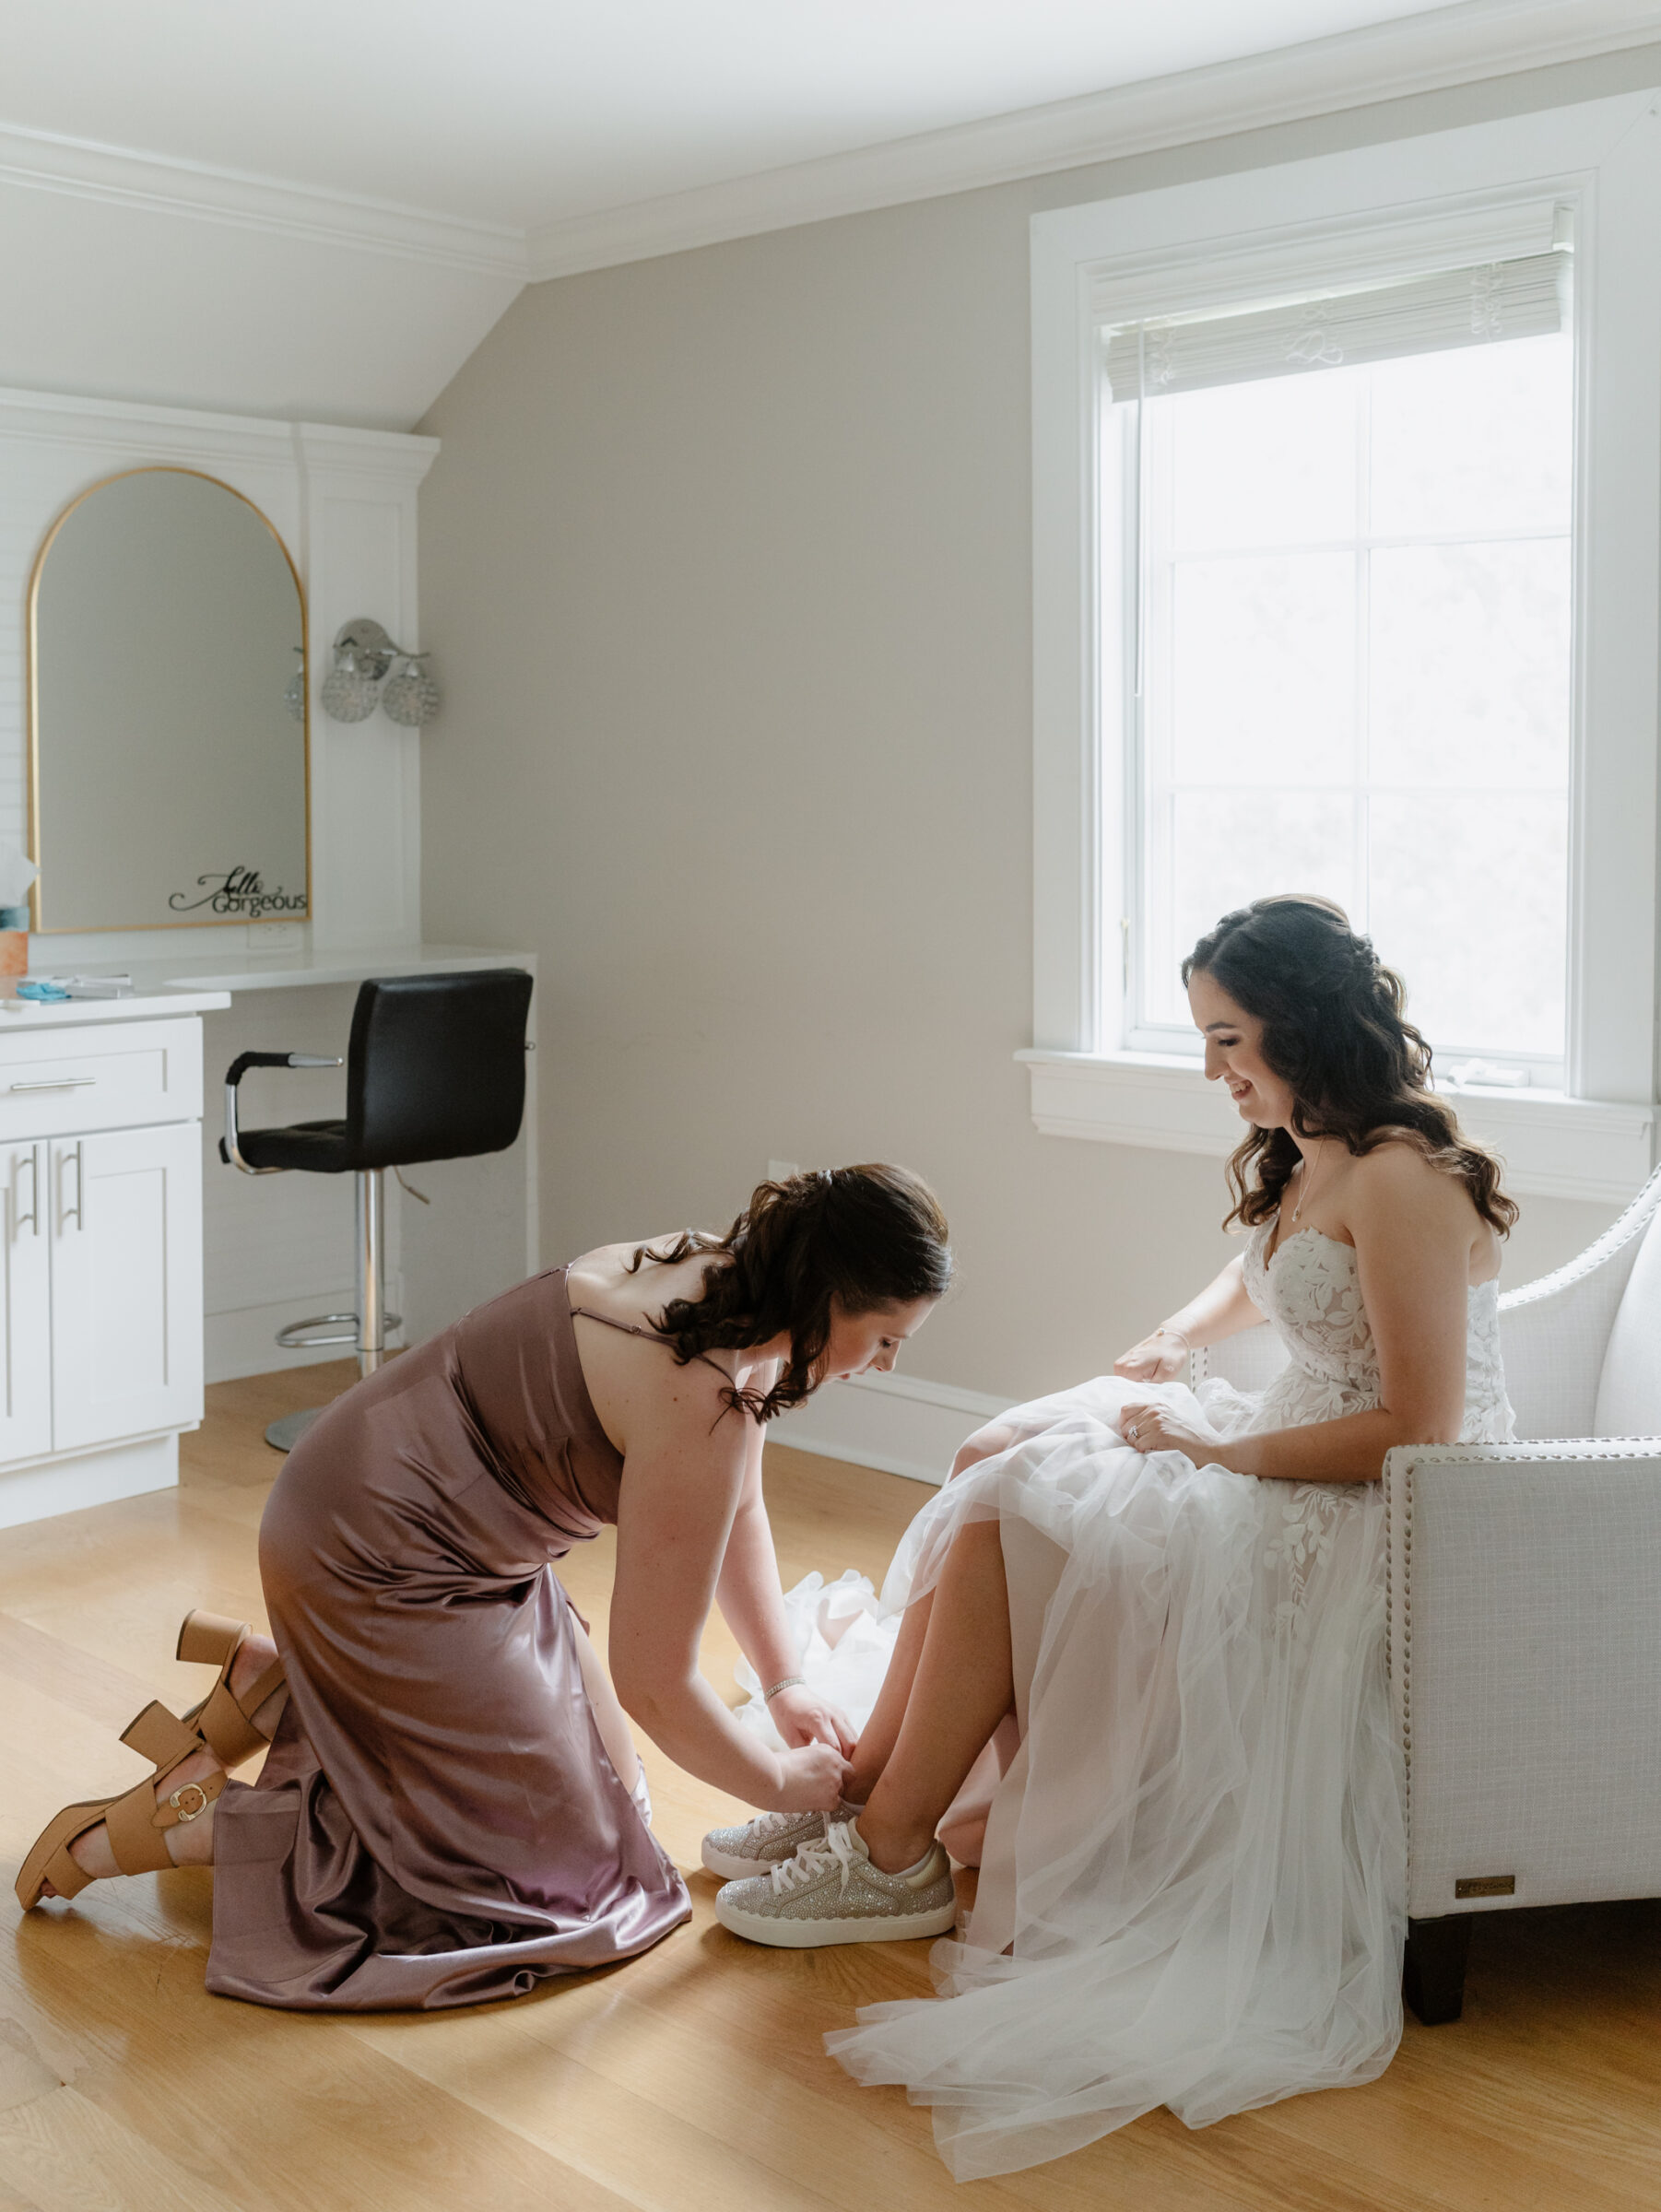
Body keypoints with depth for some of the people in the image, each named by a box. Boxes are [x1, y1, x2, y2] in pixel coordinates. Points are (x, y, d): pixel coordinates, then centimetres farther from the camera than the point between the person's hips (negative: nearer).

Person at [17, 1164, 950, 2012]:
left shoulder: (716, 1275, -2)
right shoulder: (705, 1402, -30)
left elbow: (738, 1506, 14)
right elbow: (654, 1682, -23)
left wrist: (788, 1680, 11)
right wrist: (783, 1781, -6)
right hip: (376, 1564, -10)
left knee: (606, 1781, 18)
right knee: (559, 1864, -3)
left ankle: (271, 1680, 20)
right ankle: (176, 1821, -1)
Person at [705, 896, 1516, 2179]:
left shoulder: (1400, 1179, -21)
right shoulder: (1301, 1159, 9)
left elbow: (1417, 1426, -24)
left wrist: (1216, 1450, -19)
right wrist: (1176, 1344, 13)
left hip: (1370, 1521, -10)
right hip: (1291, 1471, 10)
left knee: (1013, 1513, -17)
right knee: (997, 1458, -1)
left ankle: (894, 1855, -5)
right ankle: (872, 1787, 3)